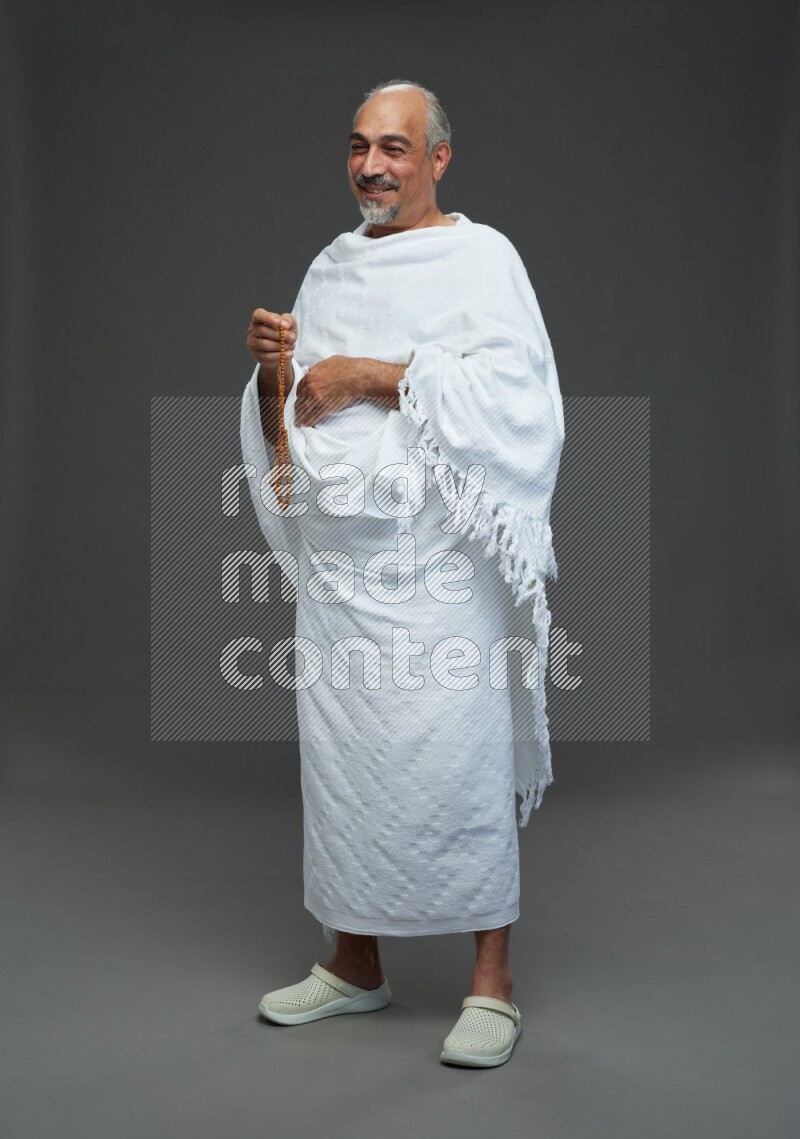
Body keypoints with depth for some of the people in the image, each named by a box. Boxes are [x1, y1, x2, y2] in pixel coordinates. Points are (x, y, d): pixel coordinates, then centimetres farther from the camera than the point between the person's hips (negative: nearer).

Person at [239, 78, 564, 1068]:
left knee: (459, 759, -6)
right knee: (341, 756, 9)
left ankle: (492, 980, 7)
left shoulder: (481, 258, 0)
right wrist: (274, 365, -1)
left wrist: (374, 374, -15)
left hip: (437, 564, -6)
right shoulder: (330, 269, 18)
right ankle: (355, 963, 24)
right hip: (336, 558, 6)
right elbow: (291, 421, 20)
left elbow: (513, 392, -15)